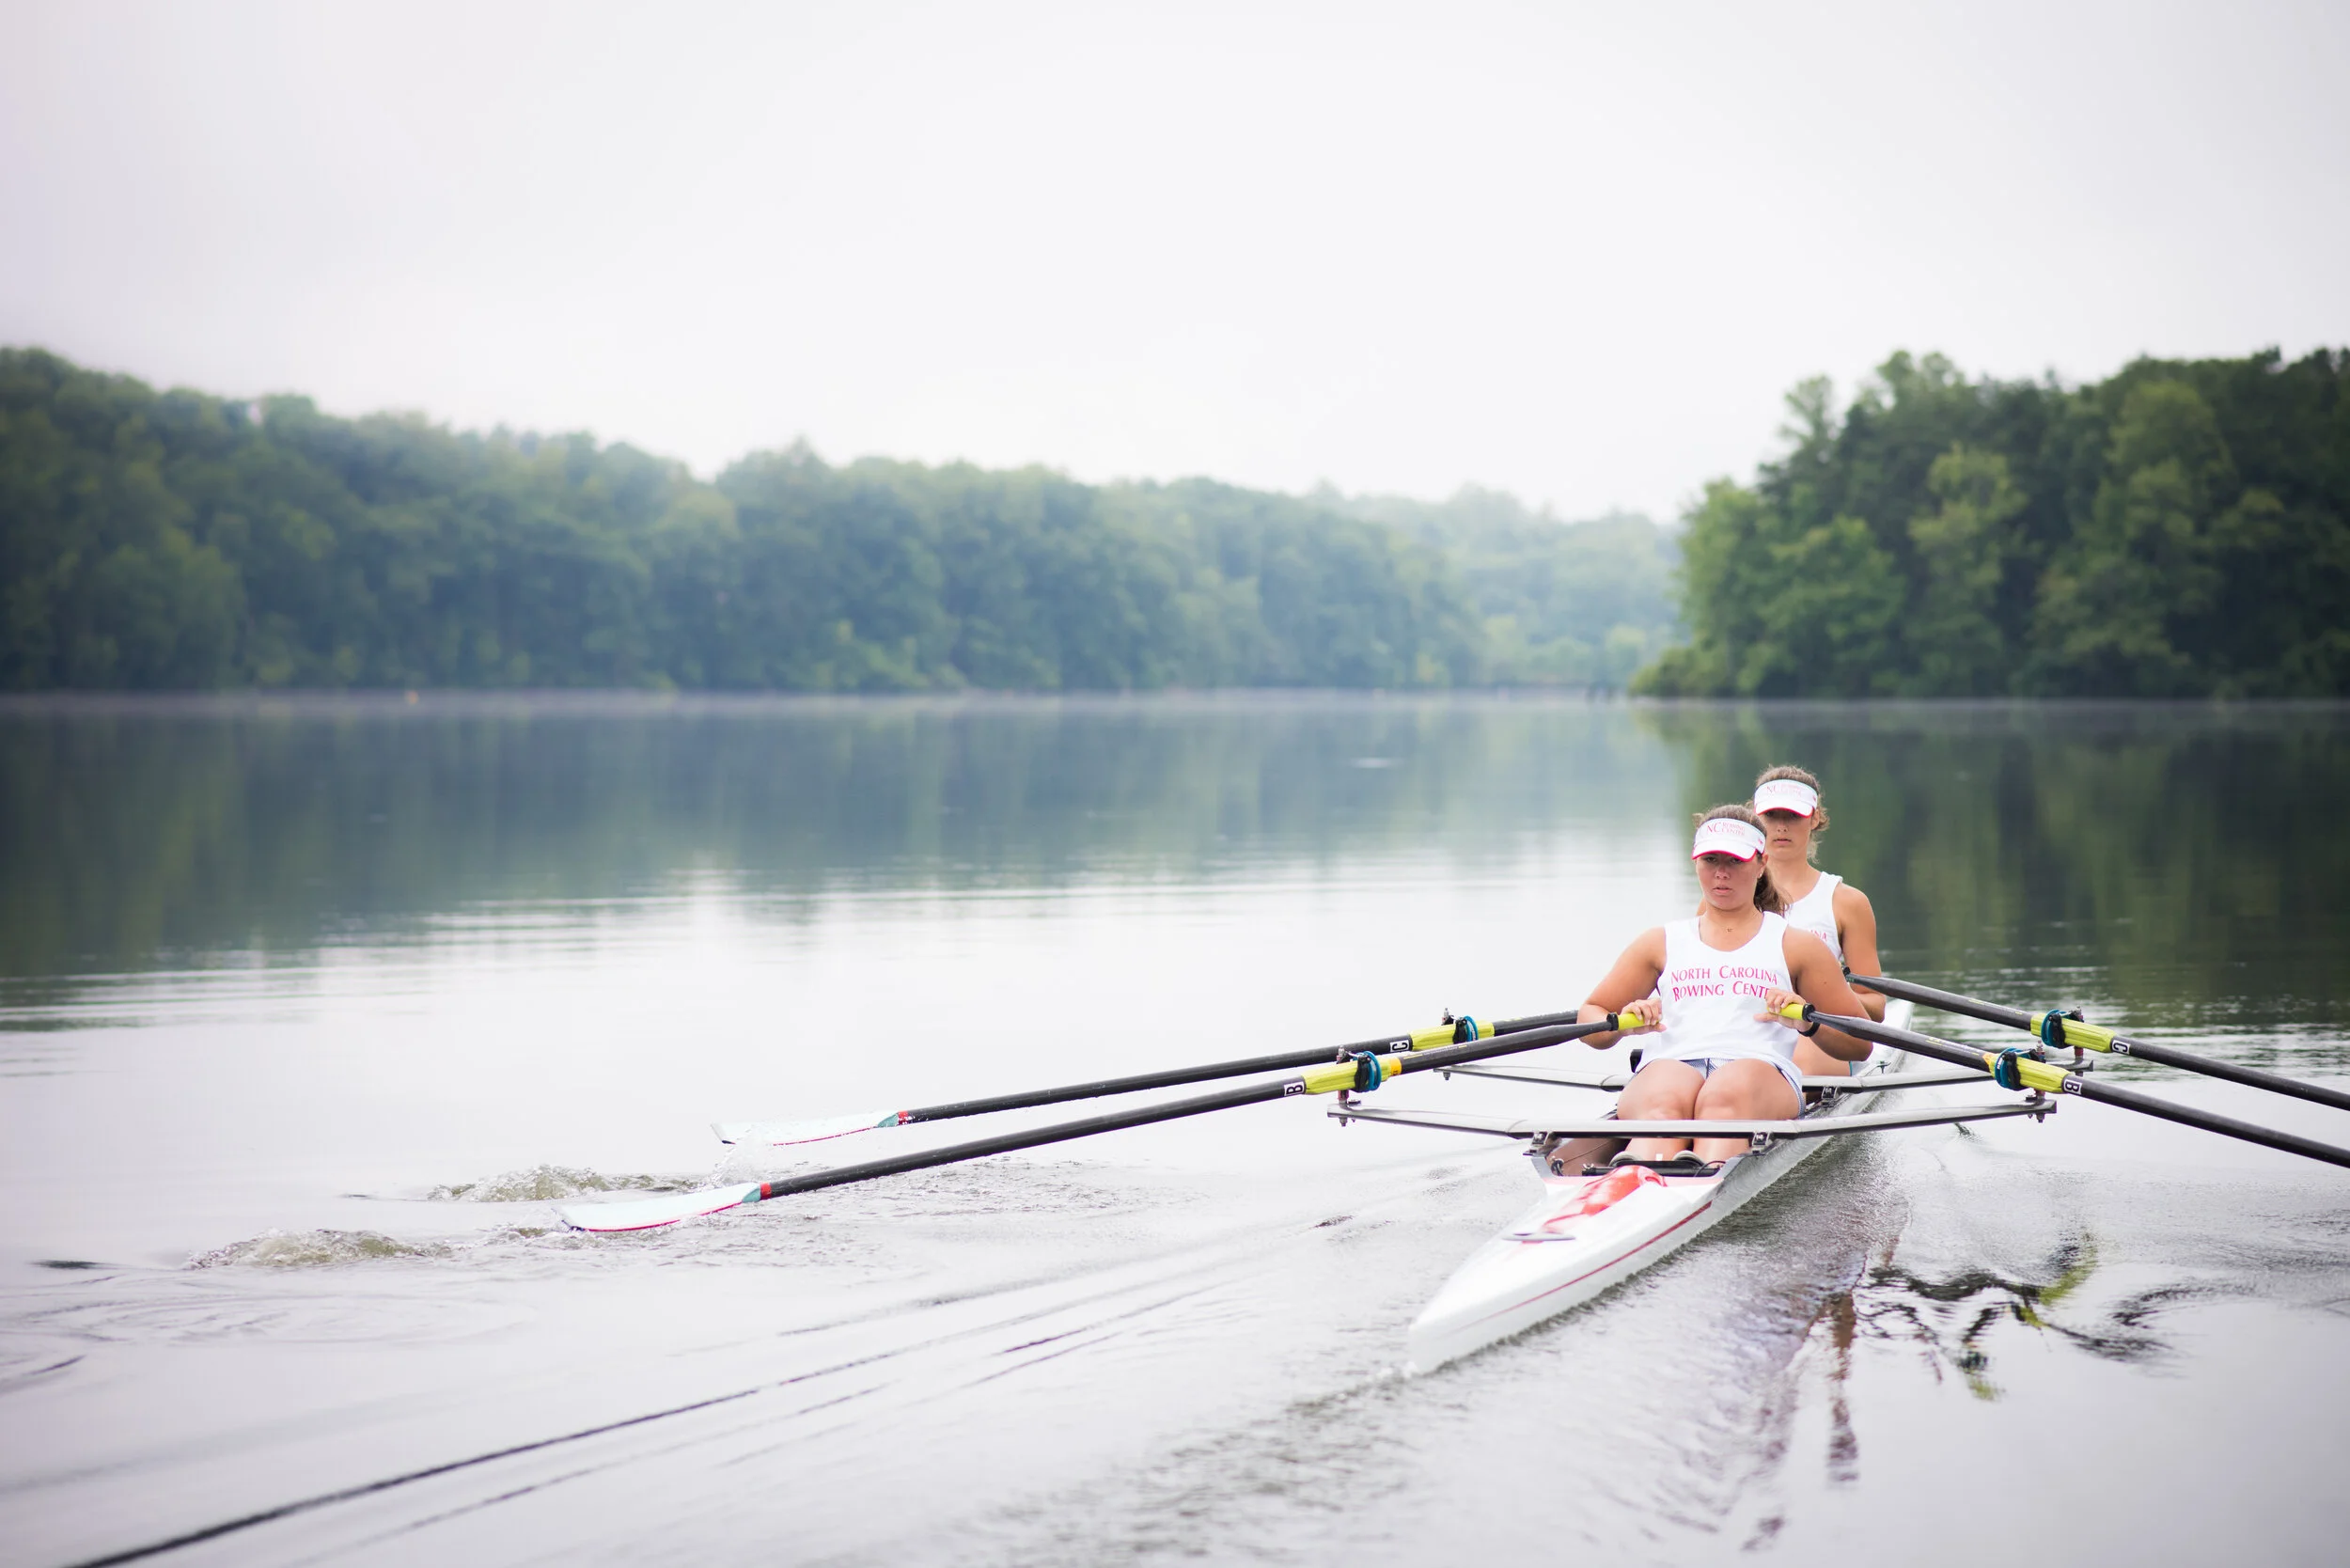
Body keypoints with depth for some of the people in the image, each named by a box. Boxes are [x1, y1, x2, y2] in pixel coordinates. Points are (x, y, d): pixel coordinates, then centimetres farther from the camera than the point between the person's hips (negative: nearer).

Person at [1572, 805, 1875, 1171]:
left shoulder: (1797, 946, 23)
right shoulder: (1663, 942, 28)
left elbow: (1860, 1045, 19)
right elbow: (1590, 1016, 26)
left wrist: (1810, 1023, -4)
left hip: (1761, 1070, -1)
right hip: (1670, 1065, 1)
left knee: (1727, 1094, -40)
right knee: (1662, 1102, -39)